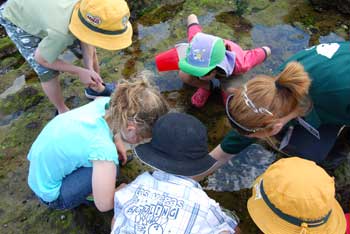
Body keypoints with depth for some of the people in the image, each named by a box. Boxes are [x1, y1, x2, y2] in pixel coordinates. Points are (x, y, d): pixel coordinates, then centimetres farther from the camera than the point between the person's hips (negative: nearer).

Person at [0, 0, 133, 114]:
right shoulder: (60, 33, -44)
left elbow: (86, 38, -9)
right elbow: (41, 58, -23)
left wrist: (90, 69, -20)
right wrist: (79, 72, -20)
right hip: (17, 18, -5)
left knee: (90, 51, 5)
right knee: (48, 72, -11)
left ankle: (96, 88, 30)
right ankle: (63, 112, 15)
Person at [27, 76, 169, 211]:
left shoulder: (105, 103, -19)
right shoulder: (104, 148, -38)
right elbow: (104, 205, -26)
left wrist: (117, 143, 6)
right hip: (49, 194, -6)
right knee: (107, 164, -23)